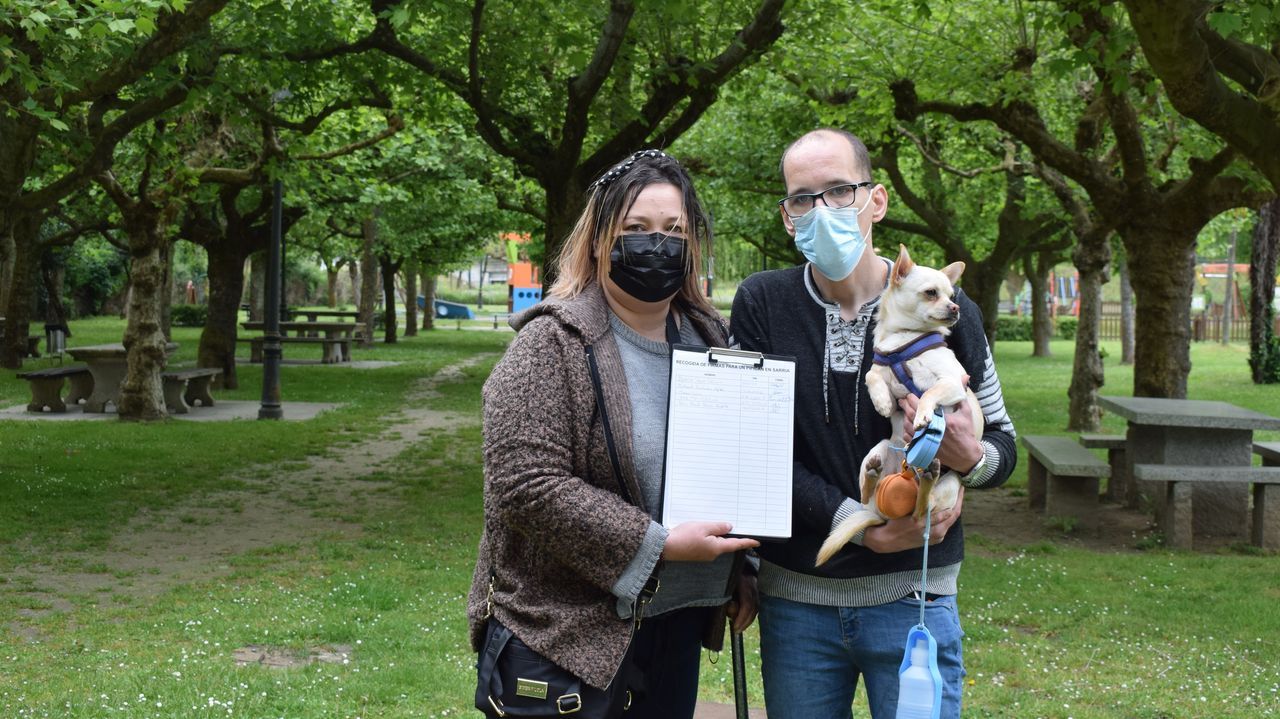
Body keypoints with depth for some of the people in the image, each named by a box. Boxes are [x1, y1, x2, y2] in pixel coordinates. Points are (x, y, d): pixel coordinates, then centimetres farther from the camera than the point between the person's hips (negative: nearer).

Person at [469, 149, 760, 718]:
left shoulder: (710, 336, 9)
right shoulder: (553, 344, -12)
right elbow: (525, 485, -21)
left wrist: (741, 569, 11)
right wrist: (658, 545, -21)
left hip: (676, 625, 6)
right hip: (567, 636, -6)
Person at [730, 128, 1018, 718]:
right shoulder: (761, 305, -2)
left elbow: (1002, 443, 7)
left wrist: (973, 458, -18)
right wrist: (865, 529, -17)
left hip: (911, 598, -1)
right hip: (794, 598, 1)